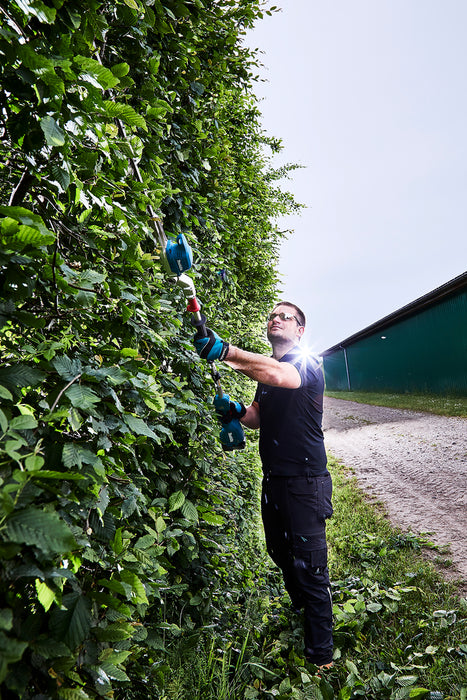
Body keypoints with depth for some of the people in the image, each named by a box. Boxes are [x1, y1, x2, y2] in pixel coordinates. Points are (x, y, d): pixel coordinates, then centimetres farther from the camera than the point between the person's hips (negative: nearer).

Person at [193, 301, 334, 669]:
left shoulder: (307, 364, -13)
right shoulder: (265, 368, 13)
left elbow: (281, 376, -37)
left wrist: (224, 350, -48)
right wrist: (237, 411, -9)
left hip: (305, 482, -8)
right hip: (274, 480, 8)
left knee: (310, 567, -2)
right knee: (282, 555, 23)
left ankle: (321, 656, 15)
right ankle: (300, 613, 48)